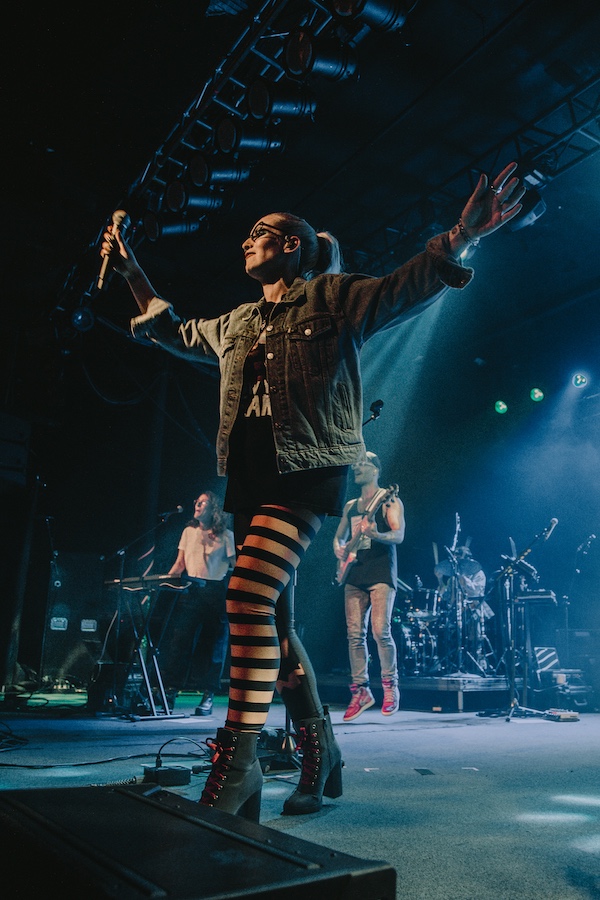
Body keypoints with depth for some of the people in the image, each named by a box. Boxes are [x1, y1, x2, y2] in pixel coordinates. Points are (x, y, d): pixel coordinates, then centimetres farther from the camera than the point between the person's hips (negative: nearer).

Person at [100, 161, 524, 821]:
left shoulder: (331, 296, 7)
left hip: (307, 472, -7)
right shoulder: (238, 323, 25)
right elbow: (176, 334, 37)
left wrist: (460, 237, -21)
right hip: (249, 476, 7)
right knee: (274, 619, 7)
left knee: (249, 594, -25)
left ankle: (238, 759, -16)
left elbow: (403, 290, -5)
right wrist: (132, 274, 35)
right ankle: (319, 752, 22)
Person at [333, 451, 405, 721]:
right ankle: (360, 691, 10)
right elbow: (338, 537, 25)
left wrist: (375, 534, -29)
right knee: (355, 634, 1)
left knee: (380, 631, -12)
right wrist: (339, 550, 2)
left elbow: (399, 535, -10)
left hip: (381, 573, -6)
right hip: (355, 575, 6)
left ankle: (390, 687, 6)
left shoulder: (388, 499, 1)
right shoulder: (351, 506, 19)